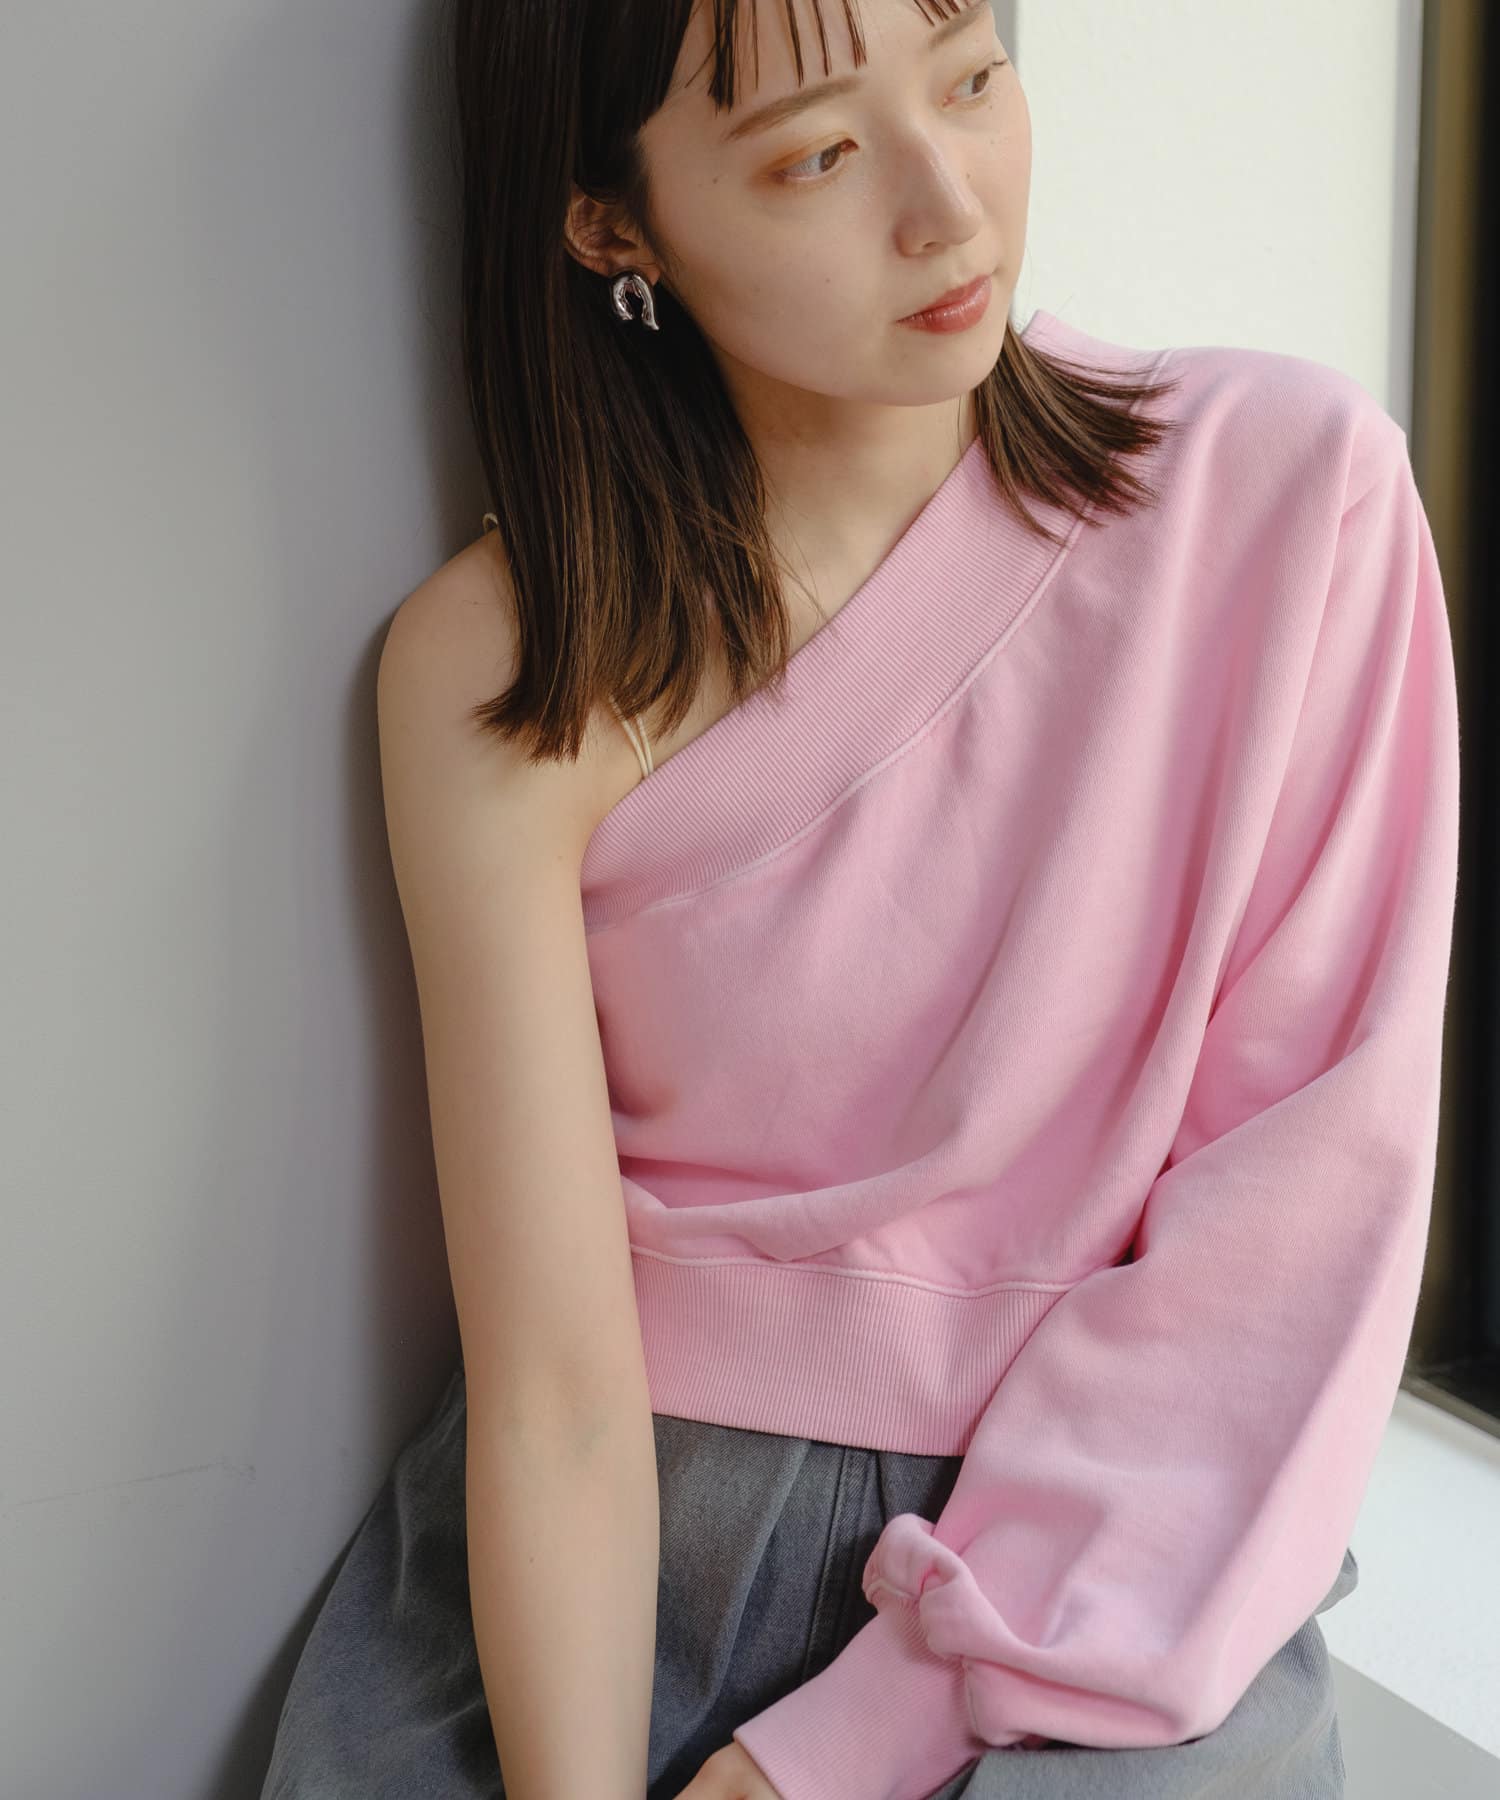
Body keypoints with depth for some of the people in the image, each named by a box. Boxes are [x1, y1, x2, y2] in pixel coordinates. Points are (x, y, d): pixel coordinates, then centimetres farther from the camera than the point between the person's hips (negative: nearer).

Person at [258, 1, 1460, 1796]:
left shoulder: (1286, 484, -9)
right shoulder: (502, 668, -9)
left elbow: (1307, 1207, -10)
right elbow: (552, 1388, -12)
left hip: (1096, 1552, 0)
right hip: (639, 1524, 1)